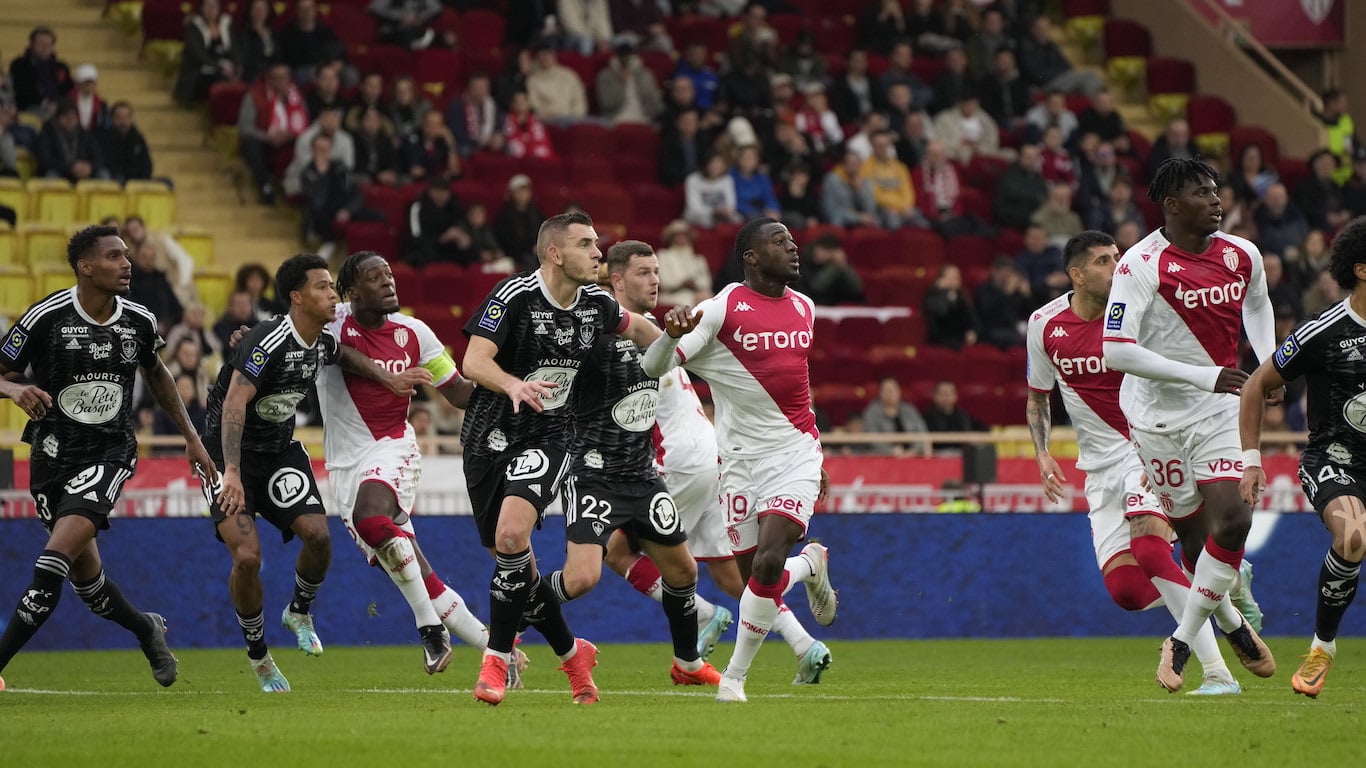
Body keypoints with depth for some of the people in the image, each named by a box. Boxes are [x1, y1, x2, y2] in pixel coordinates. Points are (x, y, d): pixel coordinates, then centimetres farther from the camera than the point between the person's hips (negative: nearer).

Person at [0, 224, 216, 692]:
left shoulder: (139, 322, 1)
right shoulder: (47, 317, -10)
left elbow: (155, 374, 21)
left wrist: (191, 437, 23)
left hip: (109, 454, 0)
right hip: (53, 452, 0)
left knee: (55, 559, -19)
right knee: (83, 571, 7)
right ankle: (146, 629, 37)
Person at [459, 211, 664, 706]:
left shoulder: (596, 304, 1)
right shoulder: (514, 296, -14)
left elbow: (634, 327, 25)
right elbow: (474, 362, -24)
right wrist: (513, 384, -42)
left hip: (547, 440, 1)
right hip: (490, 438, -1)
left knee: (512, 534, -25)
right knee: (511, 557, 3)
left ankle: (497, 659, -16)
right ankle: (571, 653, 25)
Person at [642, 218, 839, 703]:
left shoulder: (803, 308, 11)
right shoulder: (721, 310, -7)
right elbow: (652, 368, -13)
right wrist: (671, 334, -35)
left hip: (796, 453, 2)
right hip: (742, 458, -2)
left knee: (768, 563, -17)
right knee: (752, 573, 2)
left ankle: (735, 675, 0)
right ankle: (810, 565, 39)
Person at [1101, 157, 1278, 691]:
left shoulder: (1242, 255, 1)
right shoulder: (1140, 265, -16)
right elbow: (1117, 350, -23)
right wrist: (1203, 376, -25)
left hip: (1220, 409, 4)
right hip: (1159, 413, -4)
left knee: (1232, 519, -14)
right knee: (1195, 532, 2)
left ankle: (1182, 642, -3)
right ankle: (1231, 623, 29)